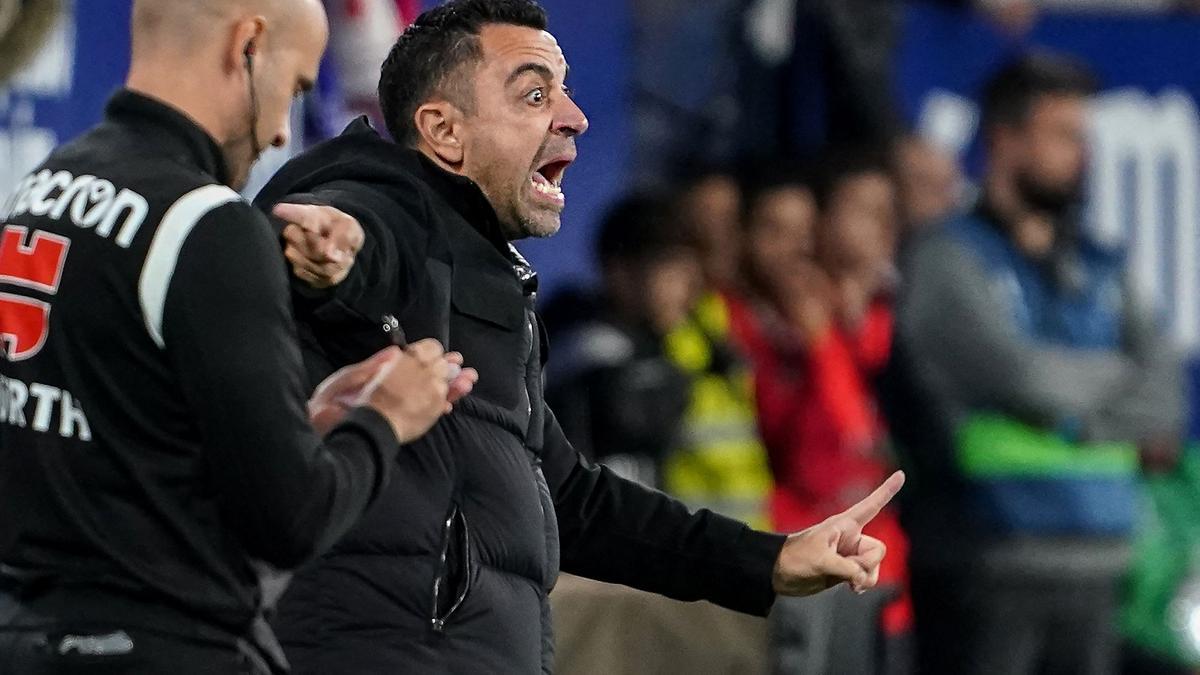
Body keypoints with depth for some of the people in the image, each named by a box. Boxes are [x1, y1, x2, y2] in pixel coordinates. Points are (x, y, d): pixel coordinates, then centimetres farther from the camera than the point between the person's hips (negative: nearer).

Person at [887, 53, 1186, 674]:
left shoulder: (1097, 268, 16)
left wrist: (1083, 420, -10)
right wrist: (1117, 377, 2)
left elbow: (1162, 391, 7)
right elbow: (1017, 375, -15)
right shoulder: (950, 258, -3)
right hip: (987, 559, -6)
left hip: (1091, 562, 6)